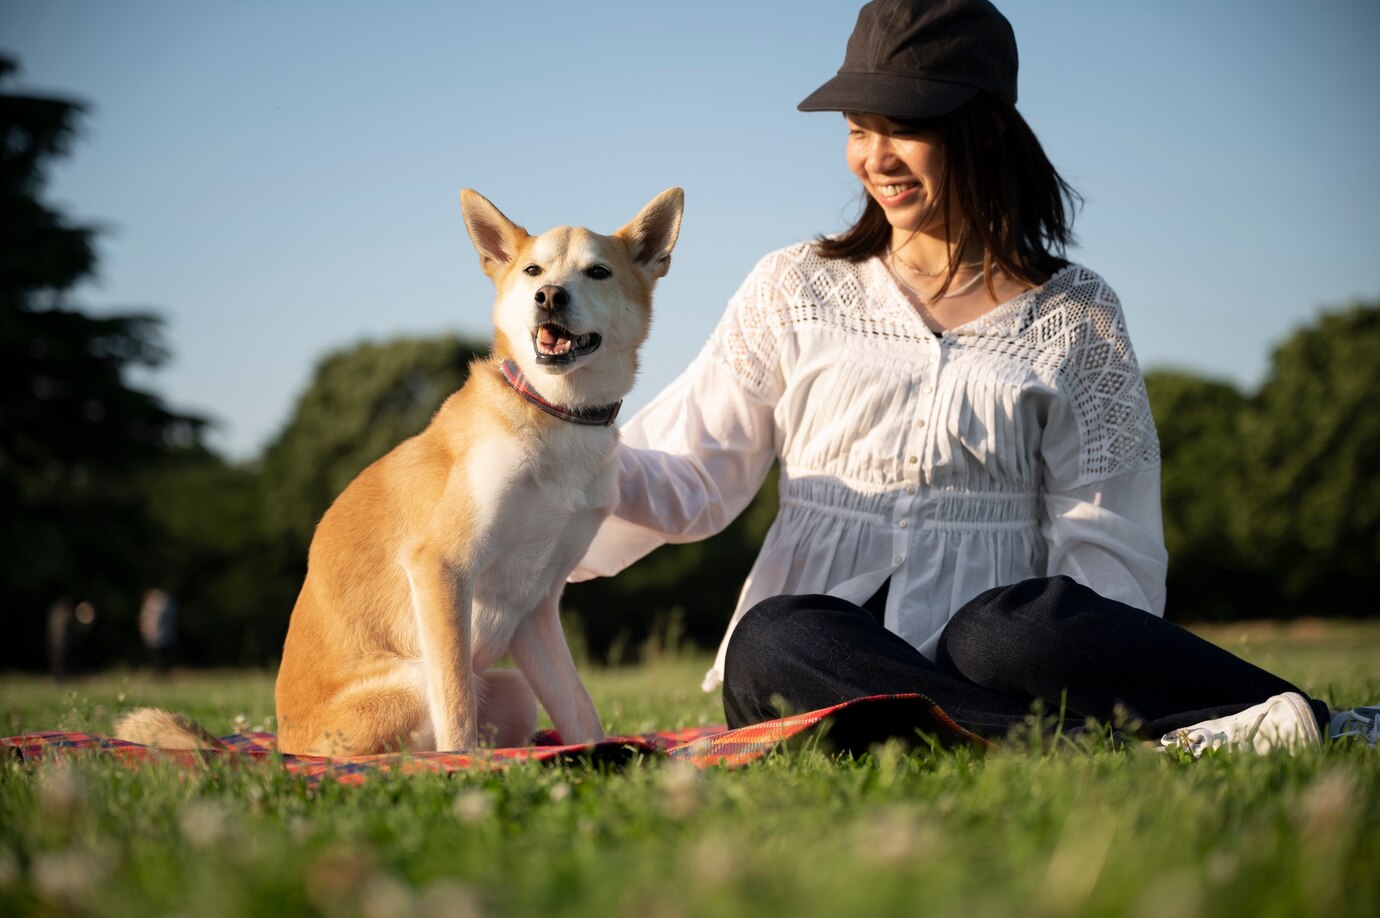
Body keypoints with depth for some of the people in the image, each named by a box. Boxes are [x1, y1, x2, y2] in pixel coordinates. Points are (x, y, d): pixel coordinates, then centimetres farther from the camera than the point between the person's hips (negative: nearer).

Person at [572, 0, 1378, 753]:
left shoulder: (1075, 316, 11)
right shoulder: (796, 290, 15)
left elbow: (1104, 546, 5)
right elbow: (690, 477, 12)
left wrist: (1089, 688, -14)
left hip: (983, 649, -1)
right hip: (817, 671, 1)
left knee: (1021, 622, -37)